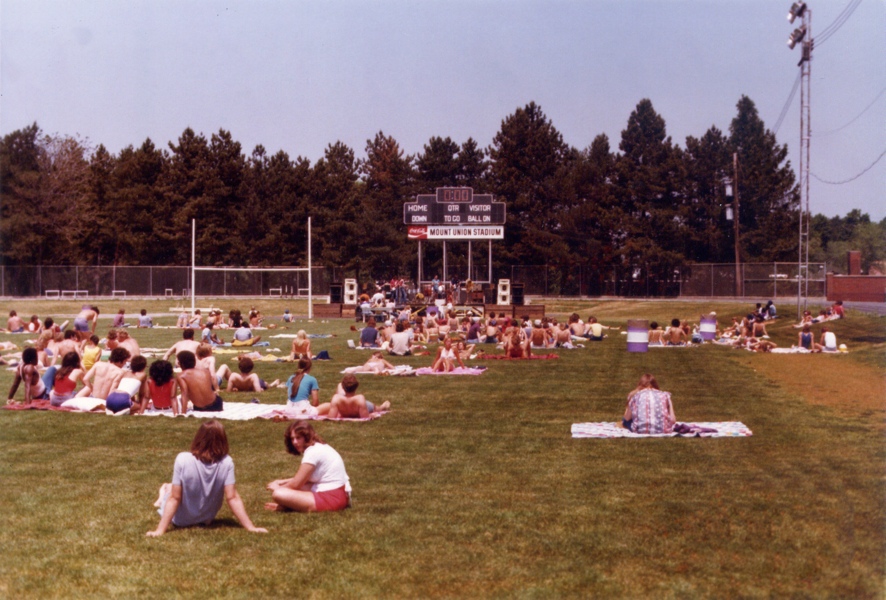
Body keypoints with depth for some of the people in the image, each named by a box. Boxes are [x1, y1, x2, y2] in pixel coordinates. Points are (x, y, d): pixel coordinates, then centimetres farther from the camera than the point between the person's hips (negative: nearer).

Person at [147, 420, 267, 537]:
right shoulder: (226, 462, -25)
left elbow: (175, 498, -25)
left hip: (181, 520, -2)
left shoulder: (183, 460, -29)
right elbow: (232, 498, -24)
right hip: (206, 519, 2)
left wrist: (160, 530, -18)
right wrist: (250, 527, -18)